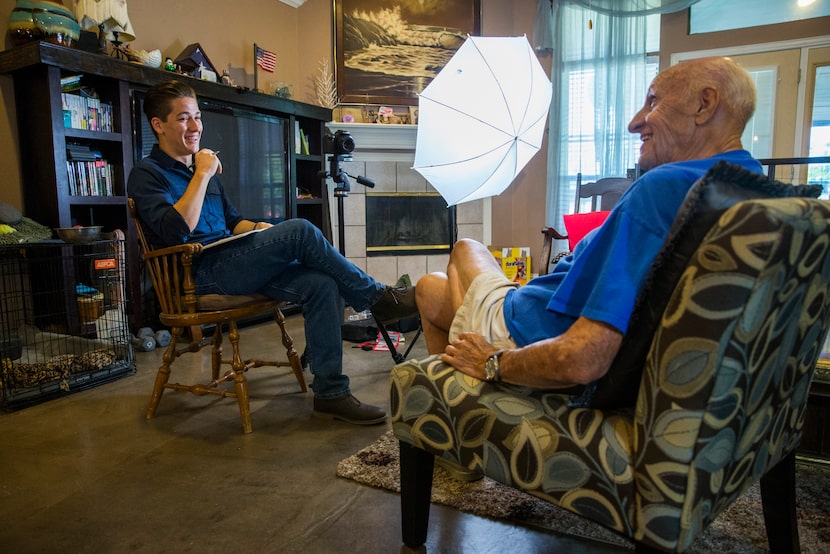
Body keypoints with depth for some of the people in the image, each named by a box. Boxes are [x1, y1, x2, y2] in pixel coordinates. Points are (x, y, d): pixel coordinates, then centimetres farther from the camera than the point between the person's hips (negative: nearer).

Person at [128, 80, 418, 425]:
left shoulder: (202, 168, 25)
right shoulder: (147, 174, 1)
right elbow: (176, 231, -18)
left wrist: (258, 228, 8)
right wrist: (202, 174, -12)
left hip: (234, 264, 7)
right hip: (201, 273, -7)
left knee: (321, 284, -19)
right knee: (300, 231, -26)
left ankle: (330, 393, -15)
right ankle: (379, 298, -14)